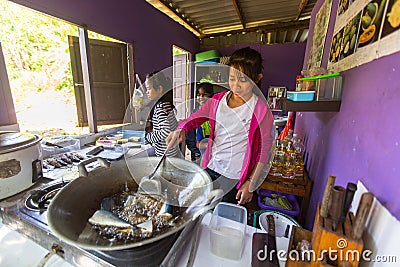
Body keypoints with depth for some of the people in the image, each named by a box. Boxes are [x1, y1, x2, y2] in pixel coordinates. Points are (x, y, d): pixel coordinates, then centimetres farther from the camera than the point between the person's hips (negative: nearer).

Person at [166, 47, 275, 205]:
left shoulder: (261, 110, -13)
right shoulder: (217, 100, -1)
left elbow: (265, 151, -8)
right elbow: (194, 118, 3)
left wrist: (251, 185, -6)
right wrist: (181, 130, -20)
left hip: (235, 177, -4)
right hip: (210, 168, 4)